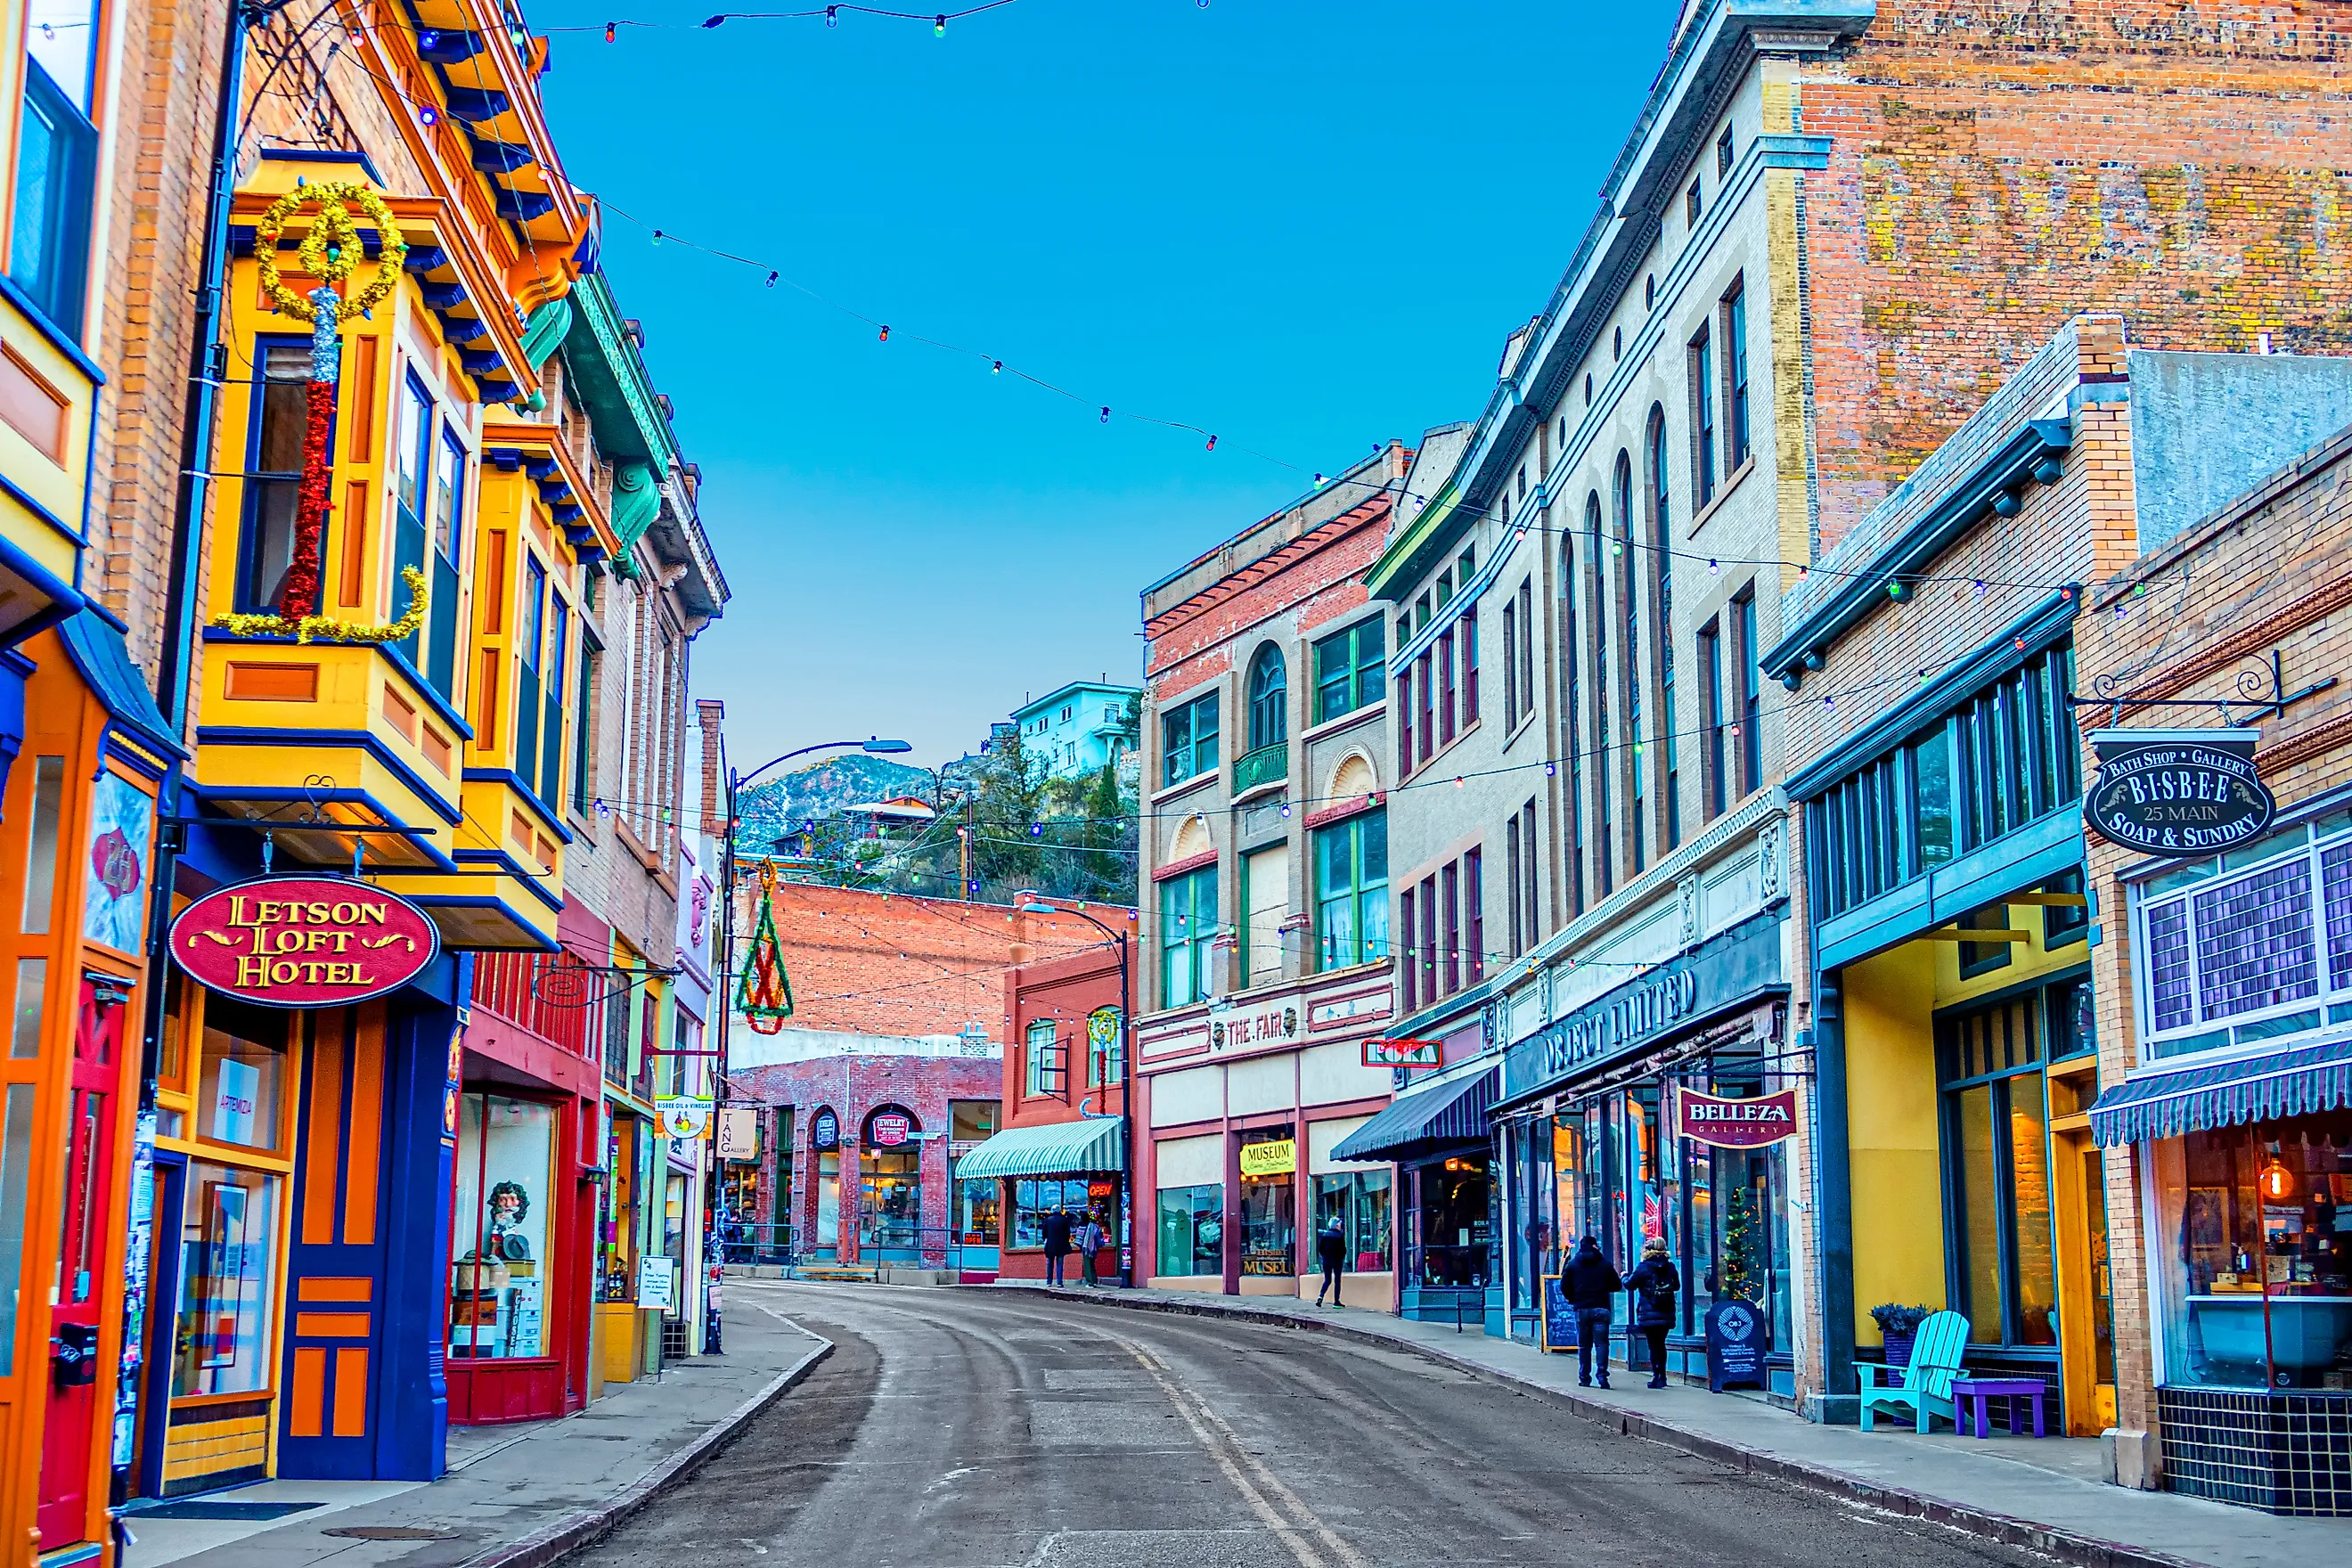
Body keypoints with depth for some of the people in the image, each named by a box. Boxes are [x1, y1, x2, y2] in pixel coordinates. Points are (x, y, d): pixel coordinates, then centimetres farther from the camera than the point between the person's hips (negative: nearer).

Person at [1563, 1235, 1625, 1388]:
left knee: (1584, 1345, 9)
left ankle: (1584, 1378, 9)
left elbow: (1564, 1287, 5)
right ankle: (1602, 1373, -16)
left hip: (1582, 1309, 1)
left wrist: (1573, 1299, 22)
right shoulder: (1605, 1264, 3)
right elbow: (1617, 1286, 7)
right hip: (1601, 1308, -1)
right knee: (1601, 1342, -1)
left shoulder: (1573, 1264, 4)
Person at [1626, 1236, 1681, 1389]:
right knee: (1660, 1343, 15)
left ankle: (1656, 1376, -3)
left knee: (1653, 1345, 0)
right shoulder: (1670, 1267, 6)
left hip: (1649, 1314, -5)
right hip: (1667, 1313, 5)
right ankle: (1662, 1376, 17)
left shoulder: (1643, 1267, -9)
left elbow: (1630, 1285, -2)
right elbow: (1677, 1286, 17)